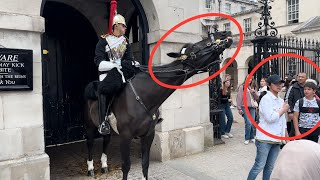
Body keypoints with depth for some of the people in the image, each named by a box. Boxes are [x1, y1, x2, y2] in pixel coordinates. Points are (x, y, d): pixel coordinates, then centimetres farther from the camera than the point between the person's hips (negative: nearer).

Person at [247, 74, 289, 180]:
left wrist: (286, 135, 15)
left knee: (270, 167, 13)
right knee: (259, 166, -3)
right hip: (265, 139, -8)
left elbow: (282, 120, 21)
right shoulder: (266, 99, -10)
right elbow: (270, 118, -20)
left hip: (276, 140, 8)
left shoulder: (281, 101, 15)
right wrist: (283, 110, -7)